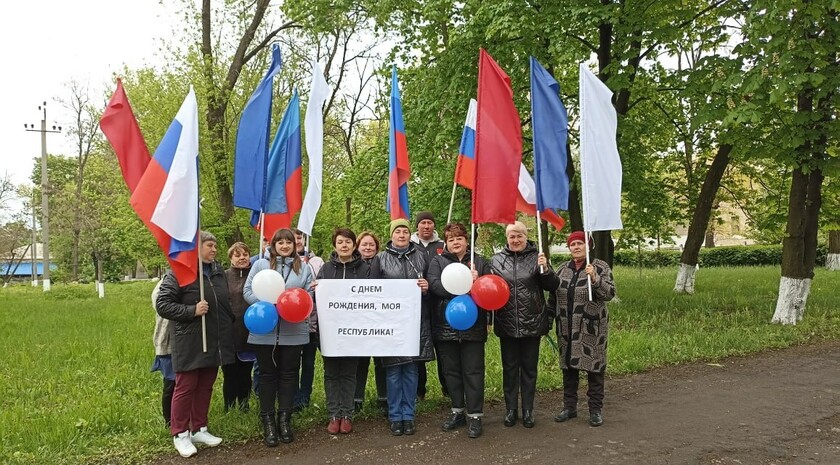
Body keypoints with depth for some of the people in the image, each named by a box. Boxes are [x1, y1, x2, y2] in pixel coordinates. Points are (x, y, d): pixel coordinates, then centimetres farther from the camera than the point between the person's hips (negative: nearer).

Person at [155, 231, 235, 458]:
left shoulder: (218, 271, 10)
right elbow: (162, 305, -13)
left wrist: (229, 325, 19)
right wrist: (192, 310, -20)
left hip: (214, 341, 6)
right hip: (190, 343, -6)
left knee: (205, 387, 13)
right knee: (185, 387, 2)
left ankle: (199, 429, 25)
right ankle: (180, 434, 14)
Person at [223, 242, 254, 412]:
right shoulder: (224, 276, 2)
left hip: (249, 336, 1)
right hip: (229, 335, -1)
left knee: (245, 375, 12)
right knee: (230, 375, 7)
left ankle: (244, 409, 26)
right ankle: (229, 411, 19)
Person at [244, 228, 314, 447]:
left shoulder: (304, 268, 10)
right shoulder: (260, 265, 4)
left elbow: (310, 295, 9)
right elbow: (247, 291, 1)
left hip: (294, 331, 2)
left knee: (289, 374, 8)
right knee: (268, 374, 6)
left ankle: (284, 419, 19)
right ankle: (268, 421, 15)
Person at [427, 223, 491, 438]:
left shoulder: (480, 262, 9)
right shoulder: (438, 261, 7)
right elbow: (434, 284, -11)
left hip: (473, 326, -1)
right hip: (445, 326, 1)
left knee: (473, 371, -1)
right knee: (451, 370, 10)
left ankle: (474, 415, 7)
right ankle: (458, 411, 24)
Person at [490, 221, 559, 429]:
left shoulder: (536, 258, -1)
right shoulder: (496, 260, 3)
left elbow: (552, 286, -2)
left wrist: (545, 269, -18)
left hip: (532, 323, -1)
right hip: (507, 324, 1)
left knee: (529, 368, 10)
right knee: (510, 367, 11)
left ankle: (528, 411, 21)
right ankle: (510, 410, 22)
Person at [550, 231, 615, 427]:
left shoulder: (600, 267, -5)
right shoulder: (563, 269, 8)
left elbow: (610, 293, -14)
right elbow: (553, 296, 16)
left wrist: (594, 278, -28)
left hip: (592, 329, -4)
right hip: (567, 329, 4)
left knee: (594, 366, 3)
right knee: (568, 365, 11)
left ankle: (595, 409, 15)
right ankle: (569, 406, 24)